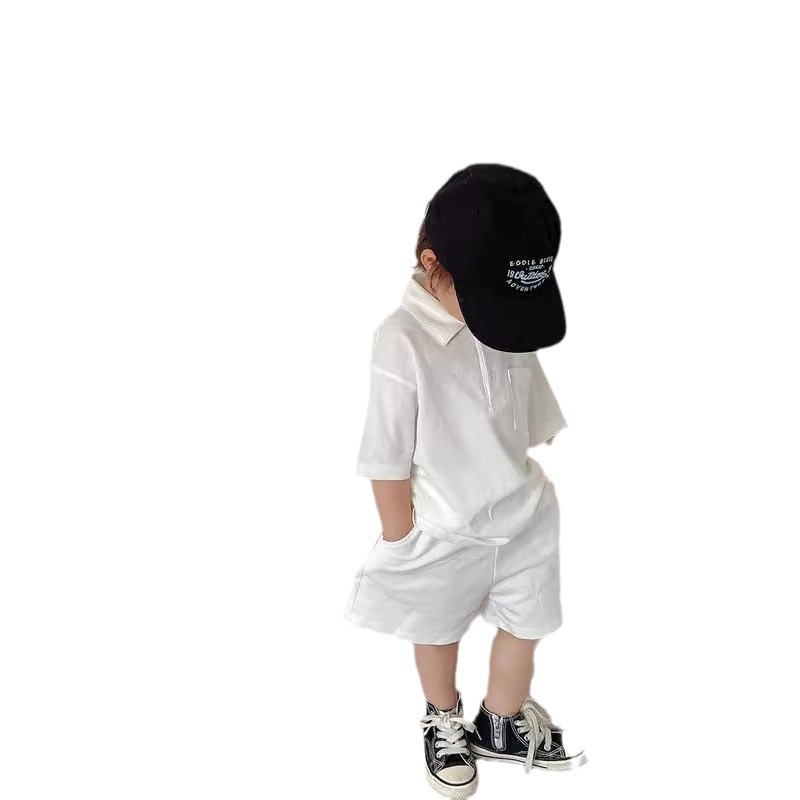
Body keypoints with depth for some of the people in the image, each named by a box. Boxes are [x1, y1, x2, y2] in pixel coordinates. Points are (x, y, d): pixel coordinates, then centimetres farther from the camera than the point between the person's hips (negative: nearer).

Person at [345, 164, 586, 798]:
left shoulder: (511, 322, -10)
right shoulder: (403, 344, -27)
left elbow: (532, 422, 3)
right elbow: (389, 460, -19)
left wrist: (531, 498, 9)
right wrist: (401, 544, -11)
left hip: (526, 520, 5)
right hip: (444, 536, -4)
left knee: (524, 629, 20)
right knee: (439, 631, 21)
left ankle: (502, 725, 47)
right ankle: (445, 719, 50)